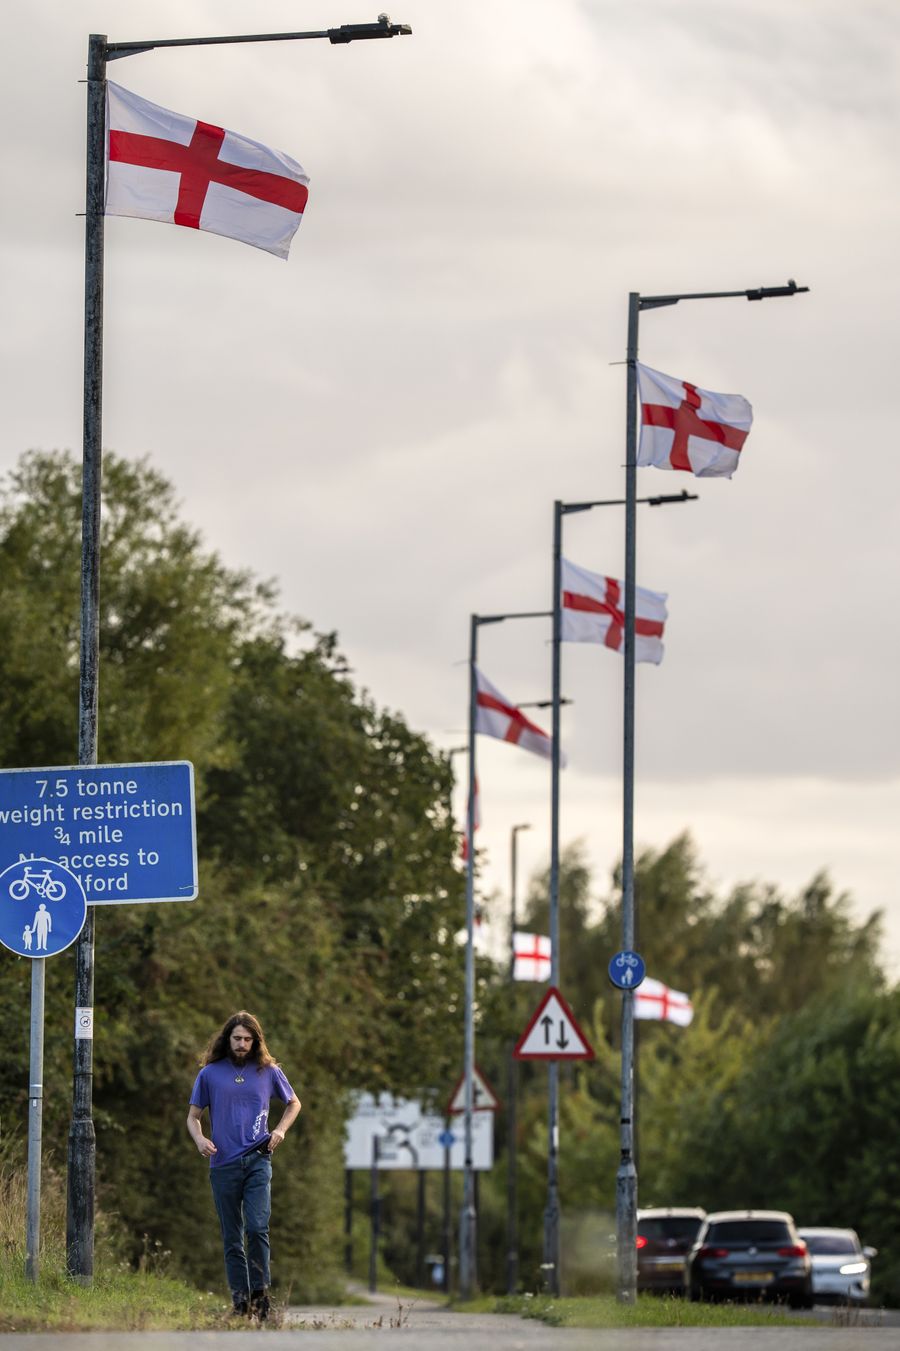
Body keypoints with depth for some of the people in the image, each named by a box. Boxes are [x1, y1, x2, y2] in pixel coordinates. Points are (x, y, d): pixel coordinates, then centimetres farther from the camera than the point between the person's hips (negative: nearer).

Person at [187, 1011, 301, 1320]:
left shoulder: (268, 1071, 8)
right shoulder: (210, 1074, 6)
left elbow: (293, 1103, 24)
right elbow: (193, 1116, 13)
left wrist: (281, 1130, 7)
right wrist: (199, 1139, -8)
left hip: (257, 1160, -1)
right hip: (223, 1164, 1)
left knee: (257, 1227, -16)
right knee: (232, 1237, 3)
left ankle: (260, 1291, -9)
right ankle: (240, 1300, 8)